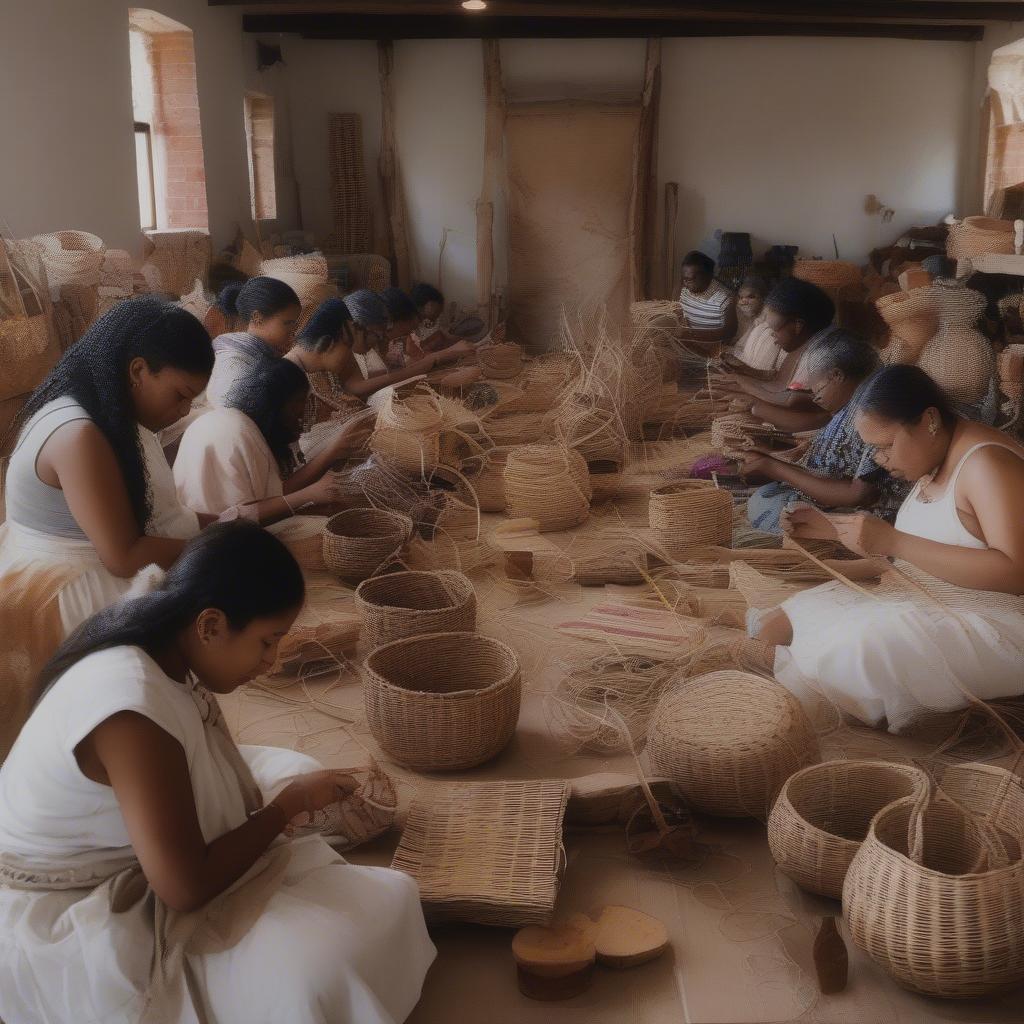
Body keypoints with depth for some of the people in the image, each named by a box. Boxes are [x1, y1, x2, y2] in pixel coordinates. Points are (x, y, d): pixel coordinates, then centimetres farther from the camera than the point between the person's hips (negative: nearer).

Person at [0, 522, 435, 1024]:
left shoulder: (153, 648, -6)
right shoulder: (135, 706, -33)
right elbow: (186, 889, -27)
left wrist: (298, 792, -7)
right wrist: (290, 804, -14)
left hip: (119, 859, 10)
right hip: (66, 928, -10)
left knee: (295, 772, 11)